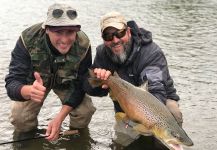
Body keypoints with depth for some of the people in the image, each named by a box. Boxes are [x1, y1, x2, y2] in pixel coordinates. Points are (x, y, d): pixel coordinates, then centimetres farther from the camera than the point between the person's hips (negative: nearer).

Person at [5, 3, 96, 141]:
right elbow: (12, 83, -39)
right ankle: (29, 137, 18)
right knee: (20, 118, -18)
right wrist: (29, 91, -64)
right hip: (35, 81, 0)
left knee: (85, 111, -20)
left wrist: (59, 118, -33)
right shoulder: (28, 40, -36)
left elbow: (79, 86, -22)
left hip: (67, 82, 1)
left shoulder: (83, 45, -32)